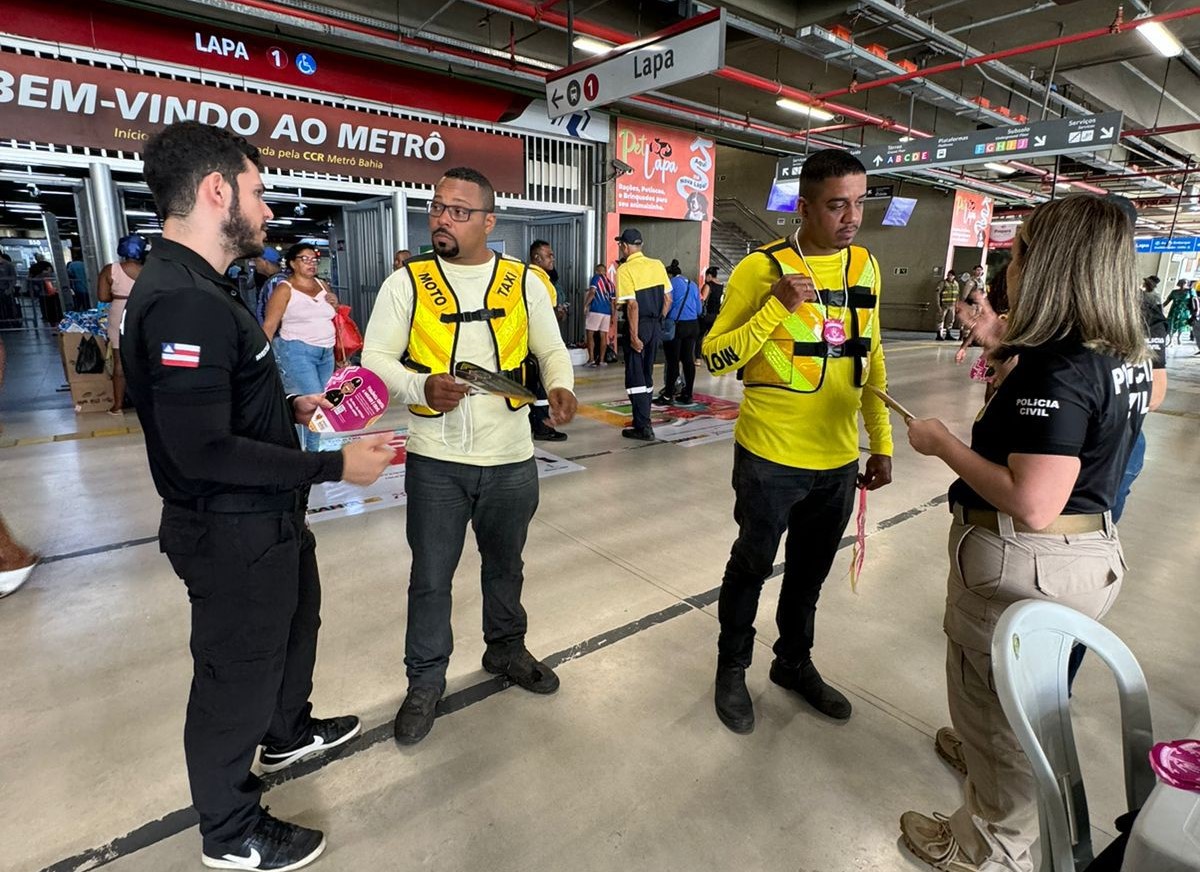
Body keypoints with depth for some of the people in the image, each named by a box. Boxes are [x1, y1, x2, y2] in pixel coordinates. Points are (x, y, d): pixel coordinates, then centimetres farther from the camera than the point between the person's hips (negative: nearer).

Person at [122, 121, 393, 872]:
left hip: (266, 519, 10)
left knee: (294, 626, 29)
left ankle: (287, 731, 55)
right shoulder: (183, 302, -27)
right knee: (238, 674, 9)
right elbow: (204, 450, -30)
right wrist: (335, 465, -26)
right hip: (232, 533, -10)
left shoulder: (200, 288, 7)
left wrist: (292, 408, 9)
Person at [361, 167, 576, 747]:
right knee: (430, 578, 10)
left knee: (505, 565, 21)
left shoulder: (524, 281, 3)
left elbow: (551, 349, 8)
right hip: (436, 462, -1)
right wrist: (423, 387, -24)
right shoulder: (406, 283, -2)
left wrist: (560, 386, -14)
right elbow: (375, 359, -4)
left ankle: (506, 650, 45)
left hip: (512, 459, 2)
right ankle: (425, 681, 32)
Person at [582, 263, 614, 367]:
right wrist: (613, 315, 20)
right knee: (603, 336, 6)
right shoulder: (610, 283, 15)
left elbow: (592, 292, -13)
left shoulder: (596, 278, 2)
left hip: (596, 310, -5)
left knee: (590, 334, -1)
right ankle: (601, 360, 6)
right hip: (607, 312, 5)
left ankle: (591, 359, -8)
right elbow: (613, 301, 15)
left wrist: (585, 305, -9)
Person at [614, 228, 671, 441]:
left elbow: (633, 305, -20)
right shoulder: (657, 265, 6)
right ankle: (643, 420, 26)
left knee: (635, 376, 1)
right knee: (647, 374, 17)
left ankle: (643, 428, 2)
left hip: (637, 326, -6)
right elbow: (668, 299, 7)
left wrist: (633, 335, -17)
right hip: (655, 326, 6)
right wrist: (658, 322, 16)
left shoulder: (625, 270, -12)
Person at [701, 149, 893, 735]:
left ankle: (794, 663, 43)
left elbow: (871, 358, 13)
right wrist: (778, 307, -25)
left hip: (839, 460, 5)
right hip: (771, 458, -5)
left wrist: (881, 442, 10)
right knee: (752, 565, 12)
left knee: (810, 571, 20)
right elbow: (716, 358, -14)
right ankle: (732, 669, 35)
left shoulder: (866, 266, 6)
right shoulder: (761, 267, -11)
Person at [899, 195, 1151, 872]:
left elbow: (1033, 505, -31)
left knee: (997, 709, 12)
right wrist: (1004, 350, 10)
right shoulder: (1126, 355, 2)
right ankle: (985, 755, 57)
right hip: (1092, 553, 9)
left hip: (1025, 562, -9)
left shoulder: (1057, 367, -26)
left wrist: (943, 444, -20)